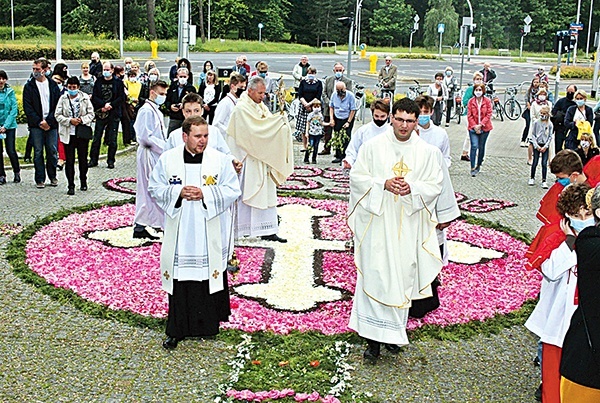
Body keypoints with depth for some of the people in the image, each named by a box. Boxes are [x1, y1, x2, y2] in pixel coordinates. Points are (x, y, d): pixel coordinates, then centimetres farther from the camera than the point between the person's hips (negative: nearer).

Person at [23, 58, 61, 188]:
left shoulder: (53, 85, 6)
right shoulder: (29, 86, 4)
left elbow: (58, 105, 2)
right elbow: (27, 107, -1)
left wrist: (48, 121, -9)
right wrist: (39, 122, -10)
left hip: (51, 124, 1)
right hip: (36, 124, -1)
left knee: (53, 151, 3)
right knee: (38, 152, 1)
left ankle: (52, 176, 17)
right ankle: (40, 179, 7)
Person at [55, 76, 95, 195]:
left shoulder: (85, 98, 1)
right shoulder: (63, 99, 2)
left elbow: (91, 114, 3)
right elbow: (58, 115, 0)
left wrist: (81, 120, -14)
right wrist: (69, 120, -15)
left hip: (82, 133, 0)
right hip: (68, 133, 0)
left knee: (83, 158, 10)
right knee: (69, 160, -1)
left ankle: (83, 182, 27)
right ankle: (71, 186, 3)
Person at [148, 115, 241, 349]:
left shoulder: (220, 160, -2)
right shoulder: (167, 159, 0)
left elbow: (232, 190, -2)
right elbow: (155, 189, 4)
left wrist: (204, 194, -15)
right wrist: (179, 192, -14)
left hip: (209, 236, 0)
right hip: (179, 235, 0)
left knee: (208, 276, 8)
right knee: (180, 281, 5)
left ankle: (208, 325, 26)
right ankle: (176, 331, 17)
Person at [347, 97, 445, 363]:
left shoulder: (427, 152, 4)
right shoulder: (373, 146, 0)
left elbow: (435, 185, 4)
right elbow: (357, 177, -1)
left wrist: (412, 188, -15)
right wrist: (383, 183, -17)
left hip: (408, 226, 2)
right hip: (377, 222, -2)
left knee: (403, 277, 7)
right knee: (375, 277, -4)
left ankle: (394, 332, 22)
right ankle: (374, 337, 3)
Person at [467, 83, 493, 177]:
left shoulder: (487, 101, -3)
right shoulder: (471, 101, 0)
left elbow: (489, 114, -4)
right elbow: (469, 115, 0)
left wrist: (480, 125, -13)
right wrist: (474, 126, -10)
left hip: (484, 128, 1)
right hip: (473, 128, -1)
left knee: (481, 147, 10)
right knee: (474, 146, -12)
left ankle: (478, 165, 27)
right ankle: (472, 168, -11)